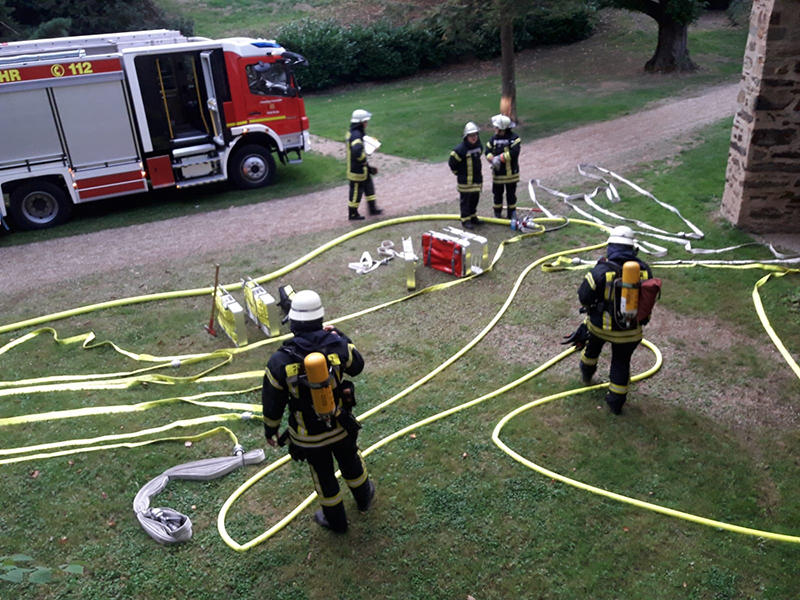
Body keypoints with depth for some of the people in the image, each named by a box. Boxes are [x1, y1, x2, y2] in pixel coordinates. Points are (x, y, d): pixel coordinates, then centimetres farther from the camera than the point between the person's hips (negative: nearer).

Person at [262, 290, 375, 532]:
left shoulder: (280, 360, -24)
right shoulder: (337, 345, -22)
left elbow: (272, 402, -11)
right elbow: (357, 365, 1)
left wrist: (270, 429, 8)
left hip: (308, 434, -1)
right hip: (341, 425, 2)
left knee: (323, 474, 23)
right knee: (351, 461, 29)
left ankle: (336, 520, 45)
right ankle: (364, 498, 56)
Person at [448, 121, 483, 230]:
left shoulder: (478, 145, 3)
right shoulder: (460, 149, -21)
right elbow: (452, 164, -13)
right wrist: (458, 173, -1)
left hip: (477, 179, 7)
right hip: (465, 181, -7)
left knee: (475, 198, 16)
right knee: (465, 200, 1)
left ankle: (473, 217, 32)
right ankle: (465, 220, 11)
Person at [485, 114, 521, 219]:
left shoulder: (514, 138, -13)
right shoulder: (494, 138, 3)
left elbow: (514, 153, -24)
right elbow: (488, 151, 0)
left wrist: (500, 158, -24)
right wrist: (492, 159, -20)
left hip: (510, 173, -4)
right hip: (497, 173, 4)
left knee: (511, 194, 9)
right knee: (497, 194, 13)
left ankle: (511, 214, 21)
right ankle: (497, 213, 28)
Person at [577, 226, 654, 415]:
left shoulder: (601, 271, -24)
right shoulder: (644, 270, -13)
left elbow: (584, 296, -15)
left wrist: (589, 307, 6)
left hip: (600, 325, -1)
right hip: (630, 331, 1)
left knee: (593, 346, 31)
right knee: (621, 363, 18)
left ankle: (586, 373, 56)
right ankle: (616, 402, 28)